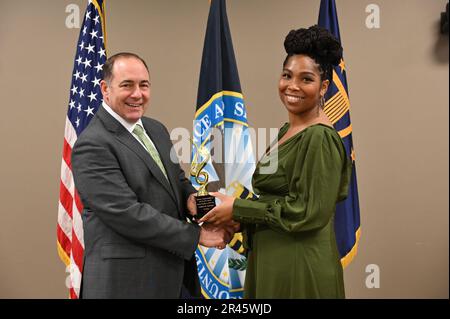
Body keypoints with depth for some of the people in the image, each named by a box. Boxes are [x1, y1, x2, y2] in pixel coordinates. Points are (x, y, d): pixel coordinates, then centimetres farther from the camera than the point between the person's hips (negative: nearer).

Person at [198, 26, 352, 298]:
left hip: (300, 266, -8)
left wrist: (238, 209, -16)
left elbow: (307, 212, -22)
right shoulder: (287, 130, 8)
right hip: (271, 257, 8)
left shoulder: (319, 138, -19)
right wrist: (241, 220, -2)